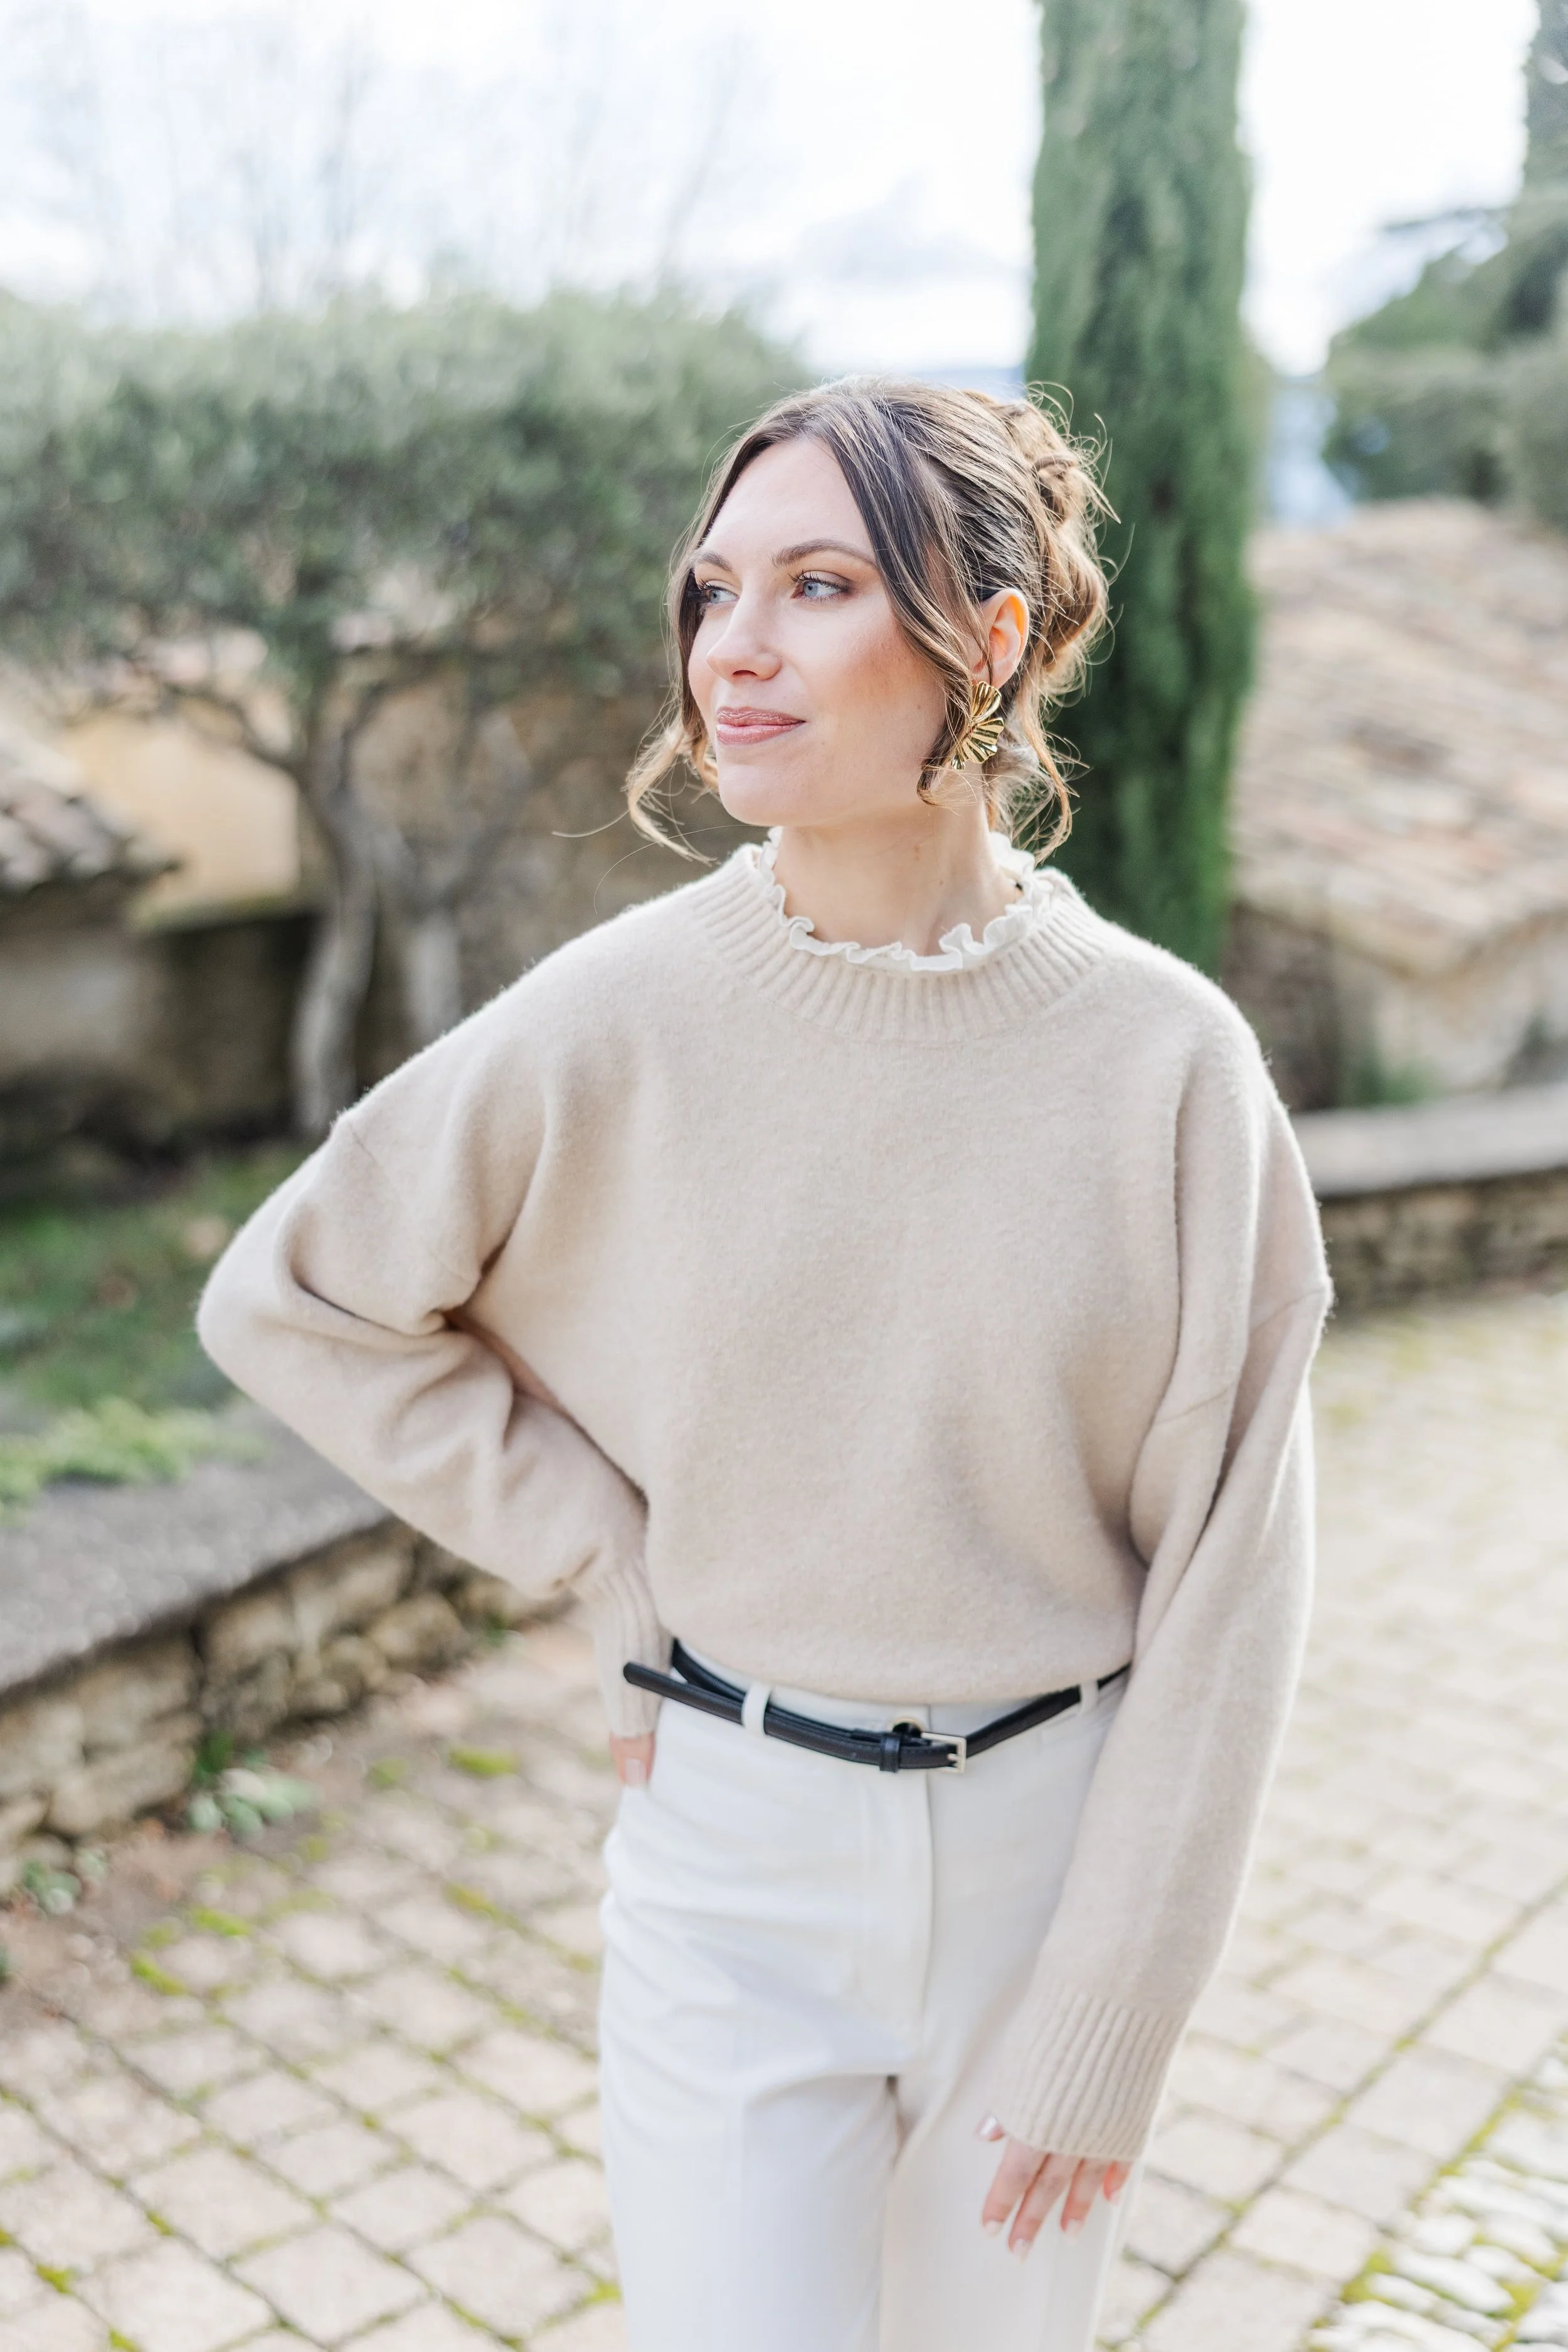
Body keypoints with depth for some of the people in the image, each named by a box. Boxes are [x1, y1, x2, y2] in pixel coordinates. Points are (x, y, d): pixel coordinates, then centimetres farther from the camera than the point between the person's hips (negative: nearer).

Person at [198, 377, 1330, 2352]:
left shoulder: (1164, 1056, -13)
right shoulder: (621, 1020, -12)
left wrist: (1105, 2029, -6)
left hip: (1052, 1836, 1)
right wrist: (617, 1566, -4)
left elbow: (1221, 1589, -8)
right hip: (731, 1843, 0)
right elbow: (290, 1302, 0)